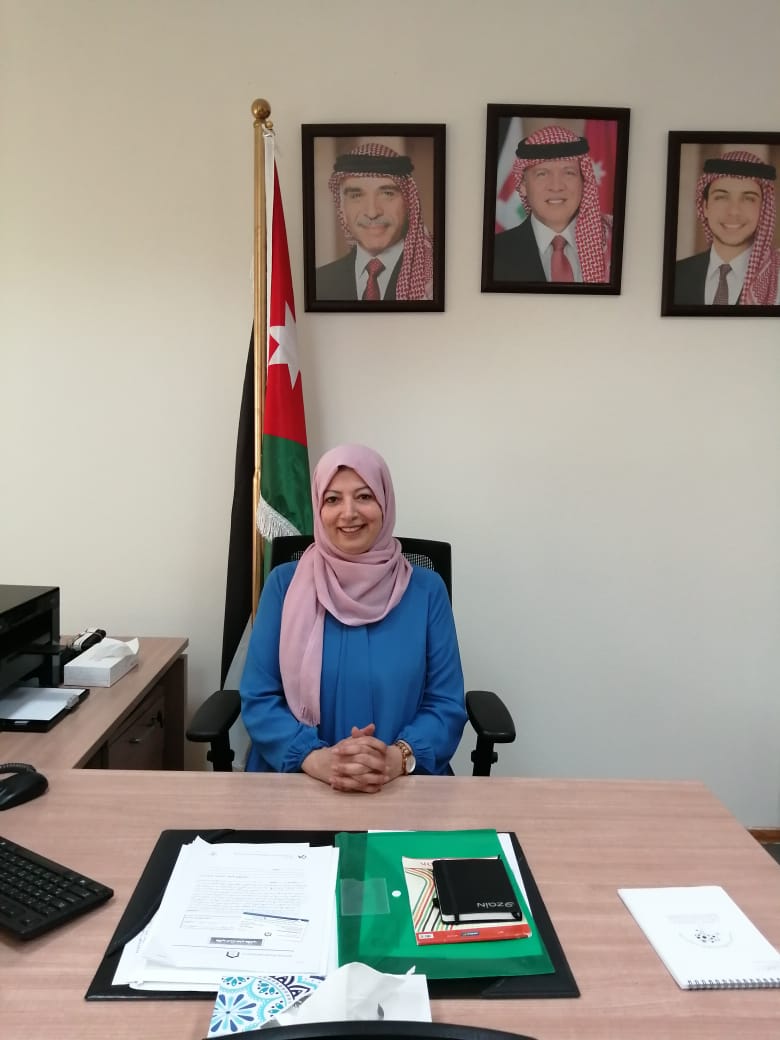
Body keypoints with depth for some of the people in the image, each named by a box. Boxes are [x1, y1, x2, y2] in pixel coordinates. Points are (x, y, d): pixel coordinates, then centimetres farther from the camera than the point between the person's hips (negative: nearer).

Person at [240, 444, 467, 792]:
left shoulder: (426, 590, 3)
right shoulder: (284, 583, 3)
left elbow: (447, 704, 1)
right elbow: (259, 699, -1)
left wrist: (398, 758, -17)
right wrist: (317, 759, -17)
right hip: (295, 780, 0)